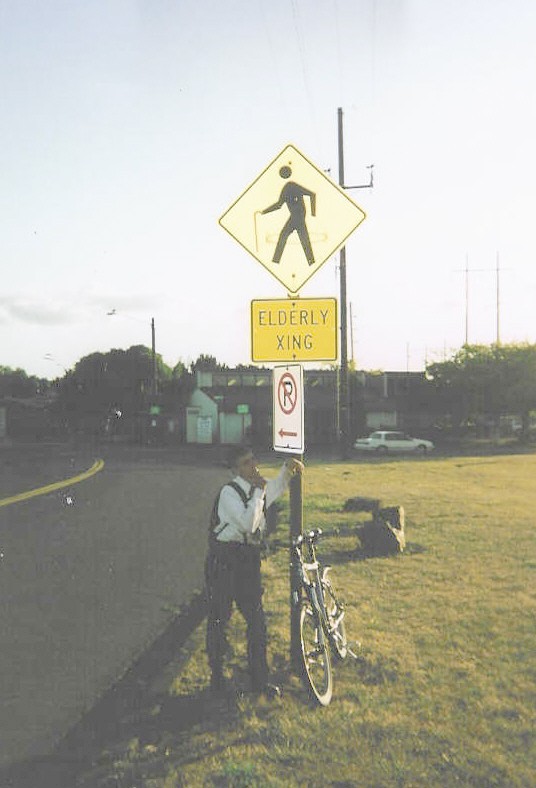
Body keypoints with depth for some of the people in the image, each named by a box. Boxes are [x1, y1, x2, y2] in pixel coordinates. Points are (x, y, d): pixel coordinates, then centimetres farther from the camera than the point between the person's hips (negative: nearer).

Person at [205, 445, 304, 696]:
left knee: (257, 621, 8)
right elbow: (248, 524, -28)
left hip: (249, 559, 7)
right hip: (223, 560, -6)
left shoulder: (259, 488, 4)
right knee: (219, 619, 7)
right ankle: (216, 674, 25)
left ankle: (260, 680, 20)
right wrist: (259, 491, -22)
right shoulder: (229, 492, -18)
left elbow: (277, 488, 27)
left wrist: (288, 468, 7)